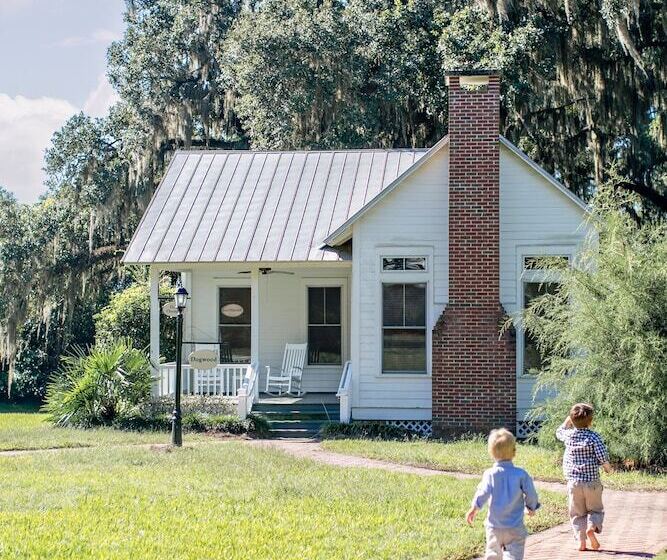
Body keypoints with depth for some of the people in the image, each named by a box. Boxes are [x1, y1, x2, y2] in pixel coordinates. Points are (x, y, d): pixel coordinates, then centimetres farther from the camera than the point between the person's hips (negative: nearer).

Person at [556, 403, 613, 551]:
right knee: (595, 509, 12)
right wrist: (608, 468, 3)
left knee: (577, 513, 11)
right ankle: (592, 527, -17)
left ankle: (581, 539, -1)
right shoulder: (594, 437, -10)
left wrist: (569, 419, 29)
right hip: (592, 482, -2)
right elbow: (603, 456, -15)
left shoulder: (568, 435, 0)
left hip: (573, 482, 2)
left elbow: (559, 432, 25)